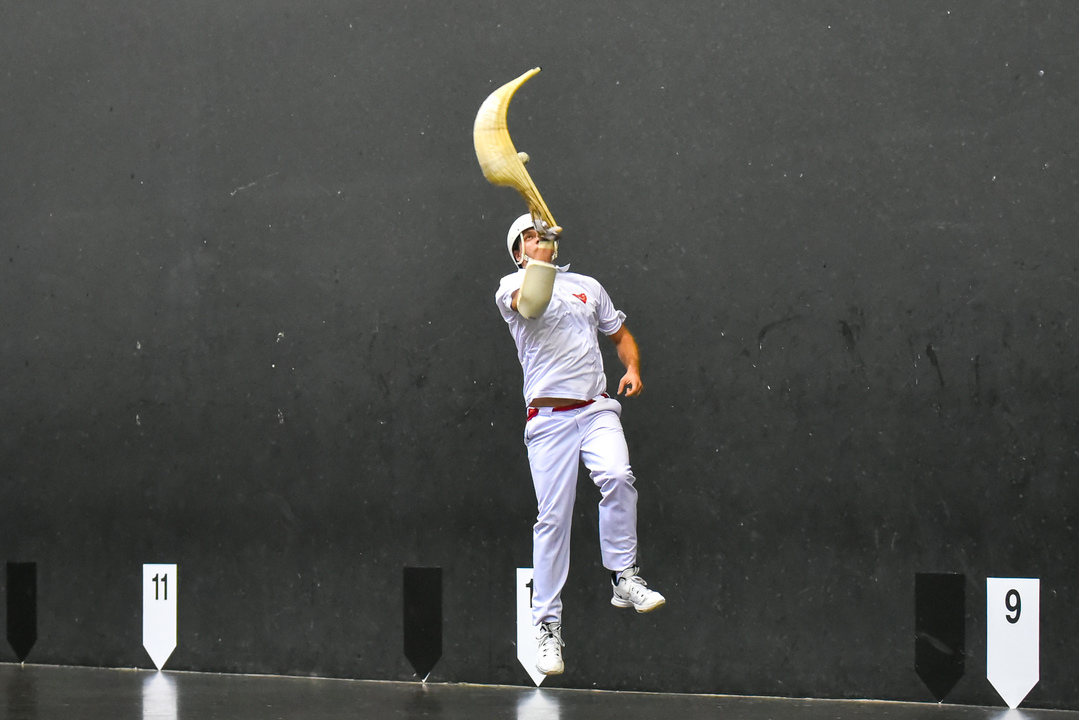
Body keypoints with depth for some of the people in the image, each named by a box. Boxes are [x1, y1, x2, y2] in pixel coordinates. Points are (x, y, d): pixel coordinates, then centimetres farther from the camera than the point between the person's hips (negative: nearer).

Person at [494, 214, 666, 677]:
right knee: (552, 517, -6)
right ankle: (547, 625, 2)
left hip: (597, 409, 2)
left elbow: (620, 334, 26)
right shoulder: (511, 287, 5)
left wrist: (633, 369, 7)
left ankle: (624, 579, -16)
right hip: (548, 417, -2)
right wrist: (539, 264, -35)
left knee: (617, 478, -27)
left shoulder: (588, 287, 19)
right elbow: (530, 302, -19)